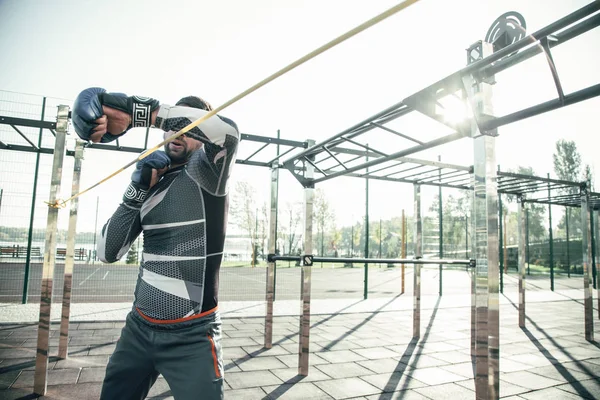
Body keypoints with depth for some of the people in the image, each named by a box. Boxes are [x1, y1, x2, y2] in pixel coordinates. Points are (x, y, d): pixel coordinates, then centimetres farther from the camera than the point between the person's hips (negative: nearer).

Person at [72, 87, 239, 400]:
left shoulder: (207, 175, -8)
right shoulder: (151, 185, 9)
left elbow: (227, 132, -31)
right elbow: (108, 253, 5)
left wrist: (137, 110, -30)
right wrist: (137, 190, -7)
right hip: (139, 327, 6)